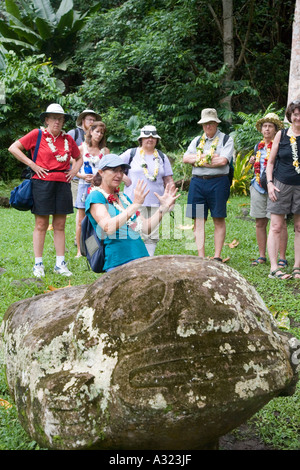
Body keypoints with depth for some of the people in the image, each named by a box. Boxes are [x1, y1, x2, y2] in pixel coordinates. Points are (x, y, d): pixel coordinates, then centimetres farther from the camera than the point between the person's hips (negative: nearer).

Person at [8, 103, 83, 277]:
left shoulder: (68, 139, 12)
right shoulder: (37, 134, -1)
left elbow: (79, 158, 27)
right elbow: (13, 148, -4)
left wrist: (74, 171, 8)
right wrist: (33, 165, -8)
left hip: (63, 184, 4)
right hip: (43, 183, -4)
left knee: (60, 225, 7)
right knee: (41, 225, 0)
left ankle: (60, 264, 12)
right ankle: (38, 264, 7)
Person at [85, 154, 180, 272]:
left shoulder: (123, 197, 22)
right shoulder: (95, 197, -1)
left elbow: (146, 228, 21)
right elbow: (108, 228, -19)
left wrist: (164, 207, 12)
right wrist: (135, 205, -22)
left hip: (142, 257, 8)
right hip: (119, 264, -8)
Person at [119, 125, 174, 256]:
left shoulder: (162, 157, 15)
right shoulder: (131, 153, 5)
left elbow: (168, 180, 14)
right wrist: (124, 178, -3)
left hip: (156, 202, 4)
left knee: (153, 235, 4)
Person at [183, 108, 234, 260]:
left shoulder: (226, 139, 5)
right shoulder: (197, 140, 18)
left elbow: (223, 161, -11)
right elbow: (186, 158, 3)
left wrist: (199, 160, -4)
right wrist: (211, 158, -6)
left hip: (218, 182, -4)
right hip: (197, 182, 4)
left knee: (219, 220, -1)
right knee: (198, 220, 0)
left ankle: (217, 256, 5)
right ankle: (201, 257, 4)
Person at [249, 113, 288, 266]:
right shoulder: (258, 146, 16)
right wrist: (253, 162, 8)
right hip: (258, 187, 6)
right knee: (260, 223, 8)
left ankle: (282, 258, 1)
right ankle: (262, 256, 17)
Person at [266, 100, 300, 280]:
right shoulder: (281, 135, 3)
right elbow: (271, 162, 7)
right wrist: (270, 183, -3)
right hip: (281, 185, 0)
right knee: (276, 227, -2)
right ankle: (274, 268, 2)